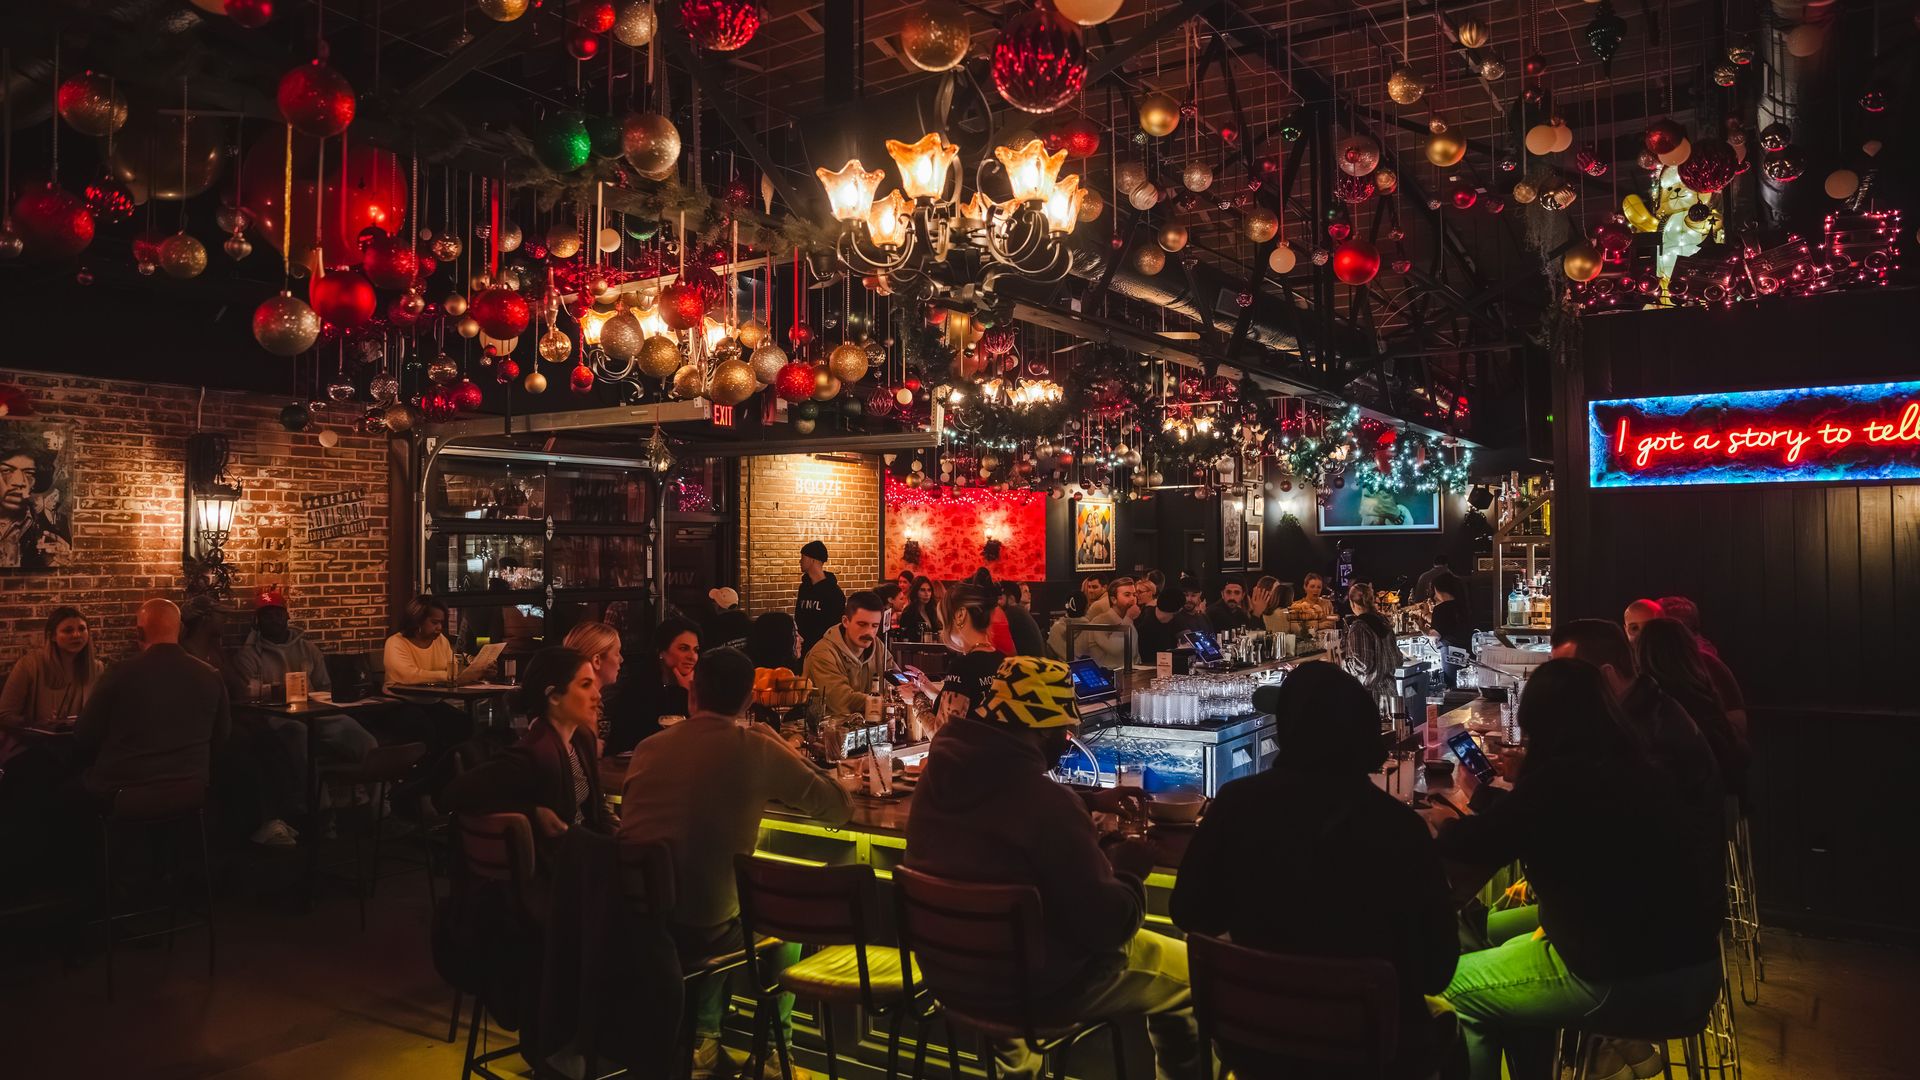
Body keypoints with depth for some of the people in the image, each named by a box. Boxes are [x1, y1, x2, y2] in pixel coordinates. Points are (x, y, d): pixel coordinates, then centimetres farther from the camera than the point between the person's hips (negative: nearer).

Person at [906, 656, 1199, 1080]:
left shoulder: (940, 770, -6)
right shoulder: (1049, 804, -29)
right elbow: (1107, 925, -22)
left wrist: (1089, 804, 16)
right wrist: (1128, 870, -3)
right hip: (1037, 986, -7)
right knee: (1187, 970, 10)